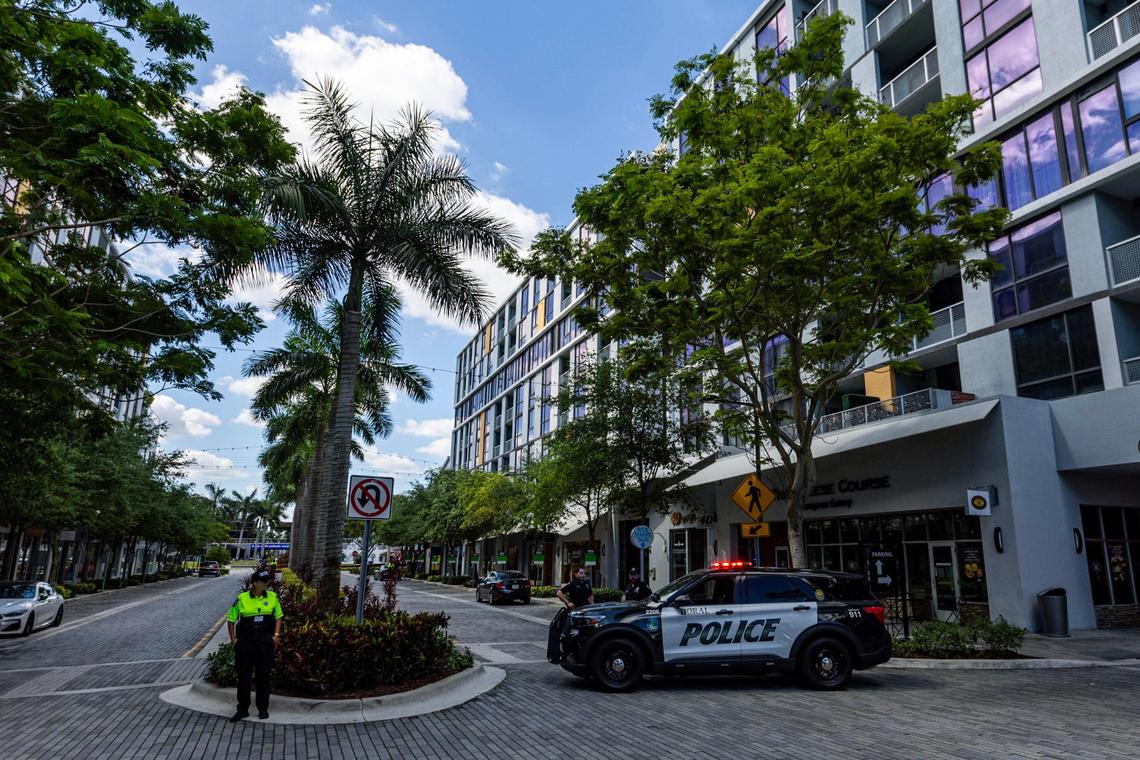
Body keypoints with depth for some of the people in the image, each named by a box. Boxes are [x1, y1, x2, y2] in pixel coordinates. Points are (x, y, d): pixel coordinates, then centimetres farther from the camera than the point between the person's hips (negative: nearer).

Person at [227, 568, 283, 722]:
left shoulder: (273, 597, 1)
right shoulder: (241, 599, -5)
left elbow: (278, 616, 10)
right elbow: (231, 620, 4)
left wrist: (276, 635, 1)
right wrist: (233, 639, -1)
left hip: (265, 642, 1)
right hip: (245, 643, -1)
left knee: (263, 676, 8)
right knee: (243, 676, 6)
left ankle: (263, 708, 20)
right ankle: (242, 709, 20)